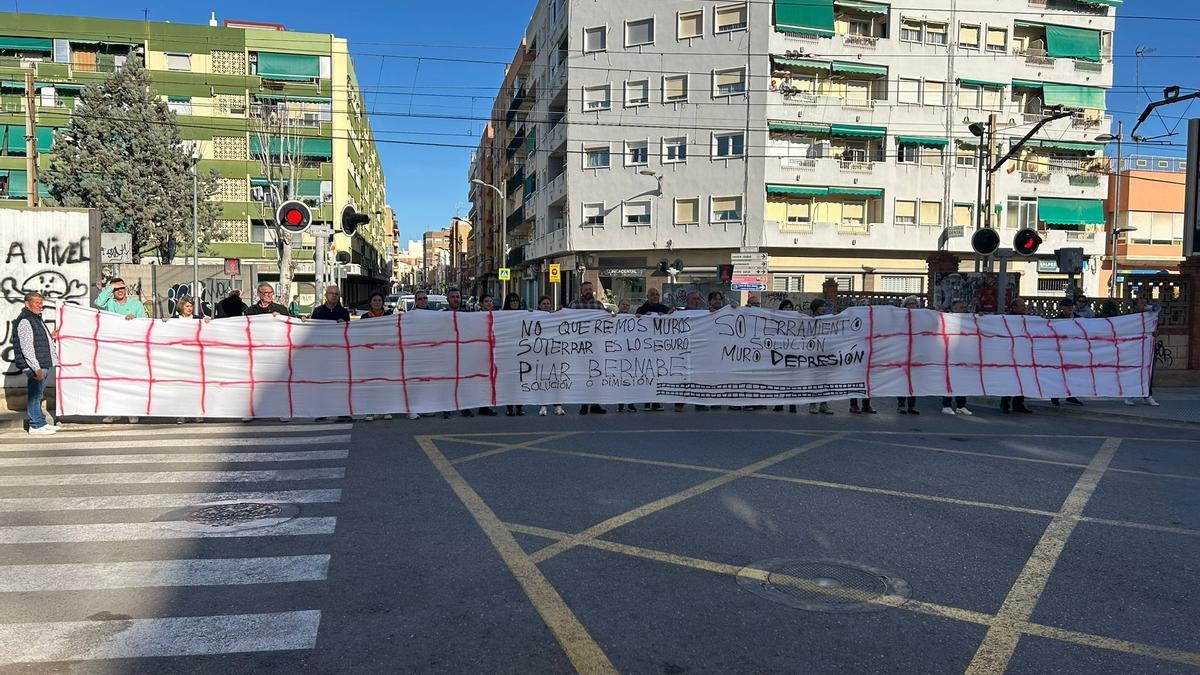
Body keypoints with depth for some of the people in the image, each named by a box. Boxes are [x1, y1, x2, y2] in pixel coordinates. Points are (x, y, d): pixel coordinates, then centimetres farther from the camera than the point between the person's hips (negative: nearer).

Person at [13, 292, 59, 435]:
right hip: (34, 366, -10)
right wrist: (36, 368, -23)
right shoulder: (24, 321, -14)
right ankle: (36, 426, 0)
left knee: (38, 395, 16)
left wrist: (50, 336, 17)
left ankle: (41, 422, 23)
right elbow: (26, 348, -20)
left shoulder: (37, 319, 18)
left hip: (44, 364, 10)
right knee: (34, 395, -5)